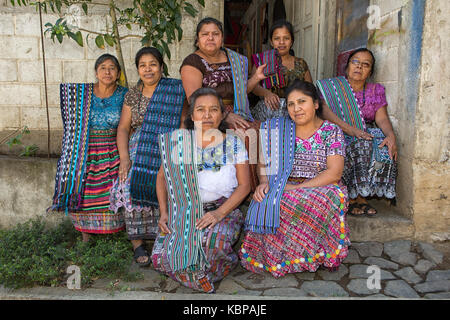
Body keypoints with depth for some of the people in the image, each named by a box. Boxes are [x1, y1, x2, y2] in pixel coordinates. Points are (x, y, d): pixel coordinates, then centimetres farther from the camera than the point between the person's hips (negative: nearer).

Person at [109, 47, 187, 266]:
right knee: (131, 187, -20)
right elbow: (123, 128, 8)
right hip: (138, 152, 2)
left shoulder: (175, 90, 5)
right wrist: (124, 158, -6)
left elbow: (184, 123, 2)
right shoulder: (132, 95, 12)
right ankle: (137, 242, -9)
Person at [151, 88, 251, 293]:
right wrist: (164, 212, -3)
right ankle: (203, 282, 8)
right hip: (182, 212, 2)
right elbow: (162, 177, 10)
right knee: (160, 258, -21)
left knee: (213, 243, -34)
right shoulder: (178, 141, 4)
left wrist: (219, 213, -16)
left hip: (223, 210, -1)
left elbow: (244, 185, -2)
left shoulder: (234, 144, 1)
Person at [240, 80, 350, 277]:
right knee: (267, 207, -30)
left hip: (319, 188, -1)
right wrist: (264, 182, -13)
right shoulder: (278, 128, 9)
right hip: (280, 190, 2)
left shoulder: (331, 131, 1)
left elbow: (334, 173, -9)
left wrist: (297, 188, -18)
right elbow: (264, 160, 10)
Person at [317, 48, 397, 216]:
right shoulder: (332, 86, 2)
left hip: (368, 134, 4)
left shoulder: (376, 90, 13)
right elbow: (324, 110, -16)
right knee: (360, 146, -33)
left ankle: (361, 196, -17)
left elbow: (382, 117, -1)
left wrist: (390, 134, -24)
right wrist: (351, 129, -30)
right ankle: (352, 198, -21)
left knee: (384, 147, -26)